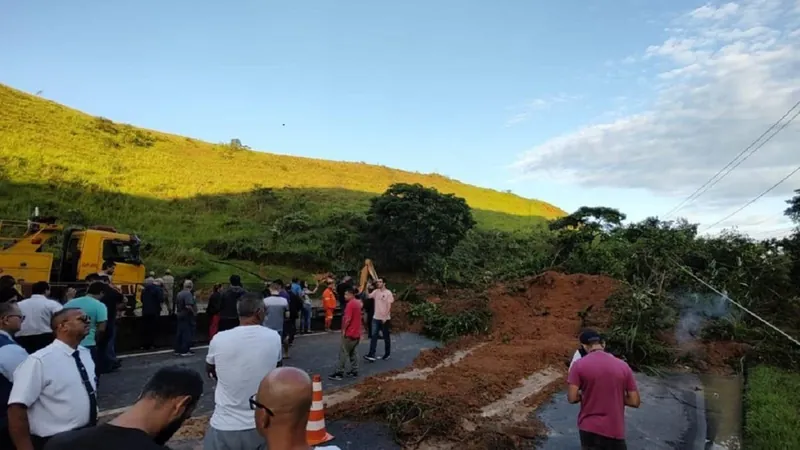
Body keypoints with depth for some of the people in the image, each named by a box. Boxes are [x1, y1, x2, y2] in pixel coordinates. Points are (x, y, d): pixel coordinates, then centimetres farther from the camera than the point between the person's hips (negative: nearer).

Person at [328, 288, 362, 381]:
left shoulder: (350, 304, -18)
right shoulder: (357, 303, 12)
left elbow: (348, 319, -23)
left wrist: (344, 329, -15)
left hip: (349, 333, -9)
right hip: (356, 332, 9)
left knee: (343, 353, -4)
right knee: (354, 353, 12)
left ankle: (339, 373, -1)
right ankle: (354, 371, 15)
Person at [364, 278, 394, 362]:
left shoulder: (388, 293, -10)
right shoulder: (376, 291, 7)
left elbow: (389, 306, -12)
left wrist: (385, 317, -17)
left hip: (385, 318, -5)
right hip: (376, 318, 5)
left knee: (386, 337, 9)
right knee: (374, 336, -2)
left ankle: (387, 354, 23)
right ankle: (371, 355, -5)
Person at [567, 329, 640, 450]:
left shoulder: (579, 365, -9)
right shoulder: (623, 365, -2)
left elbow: (572, 398, -12)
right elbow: (635, 401, -1)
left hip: (589, 429, -1)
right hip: (615, 430, 2)